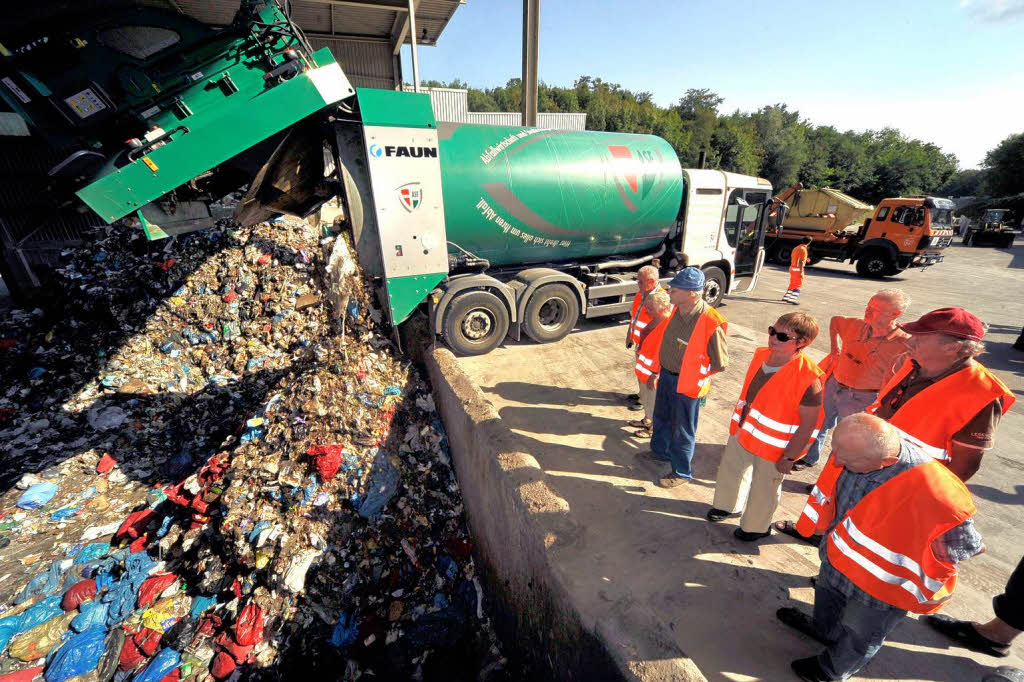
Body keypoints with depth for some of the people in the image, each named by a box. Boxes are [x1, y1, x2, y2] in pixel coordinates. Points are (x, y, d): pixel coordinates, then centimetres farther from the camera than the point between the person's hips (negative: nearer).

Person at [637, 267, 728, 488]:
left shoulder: (711, 323, -28)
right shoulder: (677, 310, -6)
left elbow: (721, 363, -17)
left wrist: (696, 374, -7)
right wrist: (662, 368, 13)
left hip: (687, 385, -7)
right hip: (666, 376, 7)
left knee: (682, 430, 11)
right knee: (661, 418, 26)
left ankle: (681, 473, 33)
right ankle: (660, 452, 51)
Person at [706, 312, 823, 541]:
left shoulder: (807, 377, -28)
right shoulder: (761, 355, -6)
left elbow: (809, 423, -22)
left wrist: (789, 457, -17)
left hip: (773, 446, -7)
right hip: (743, 432, 7)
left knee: (763, 489, 16)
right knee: (730, 469, 26)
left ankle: (756, 527, 44)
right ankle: (728, 506, 54)